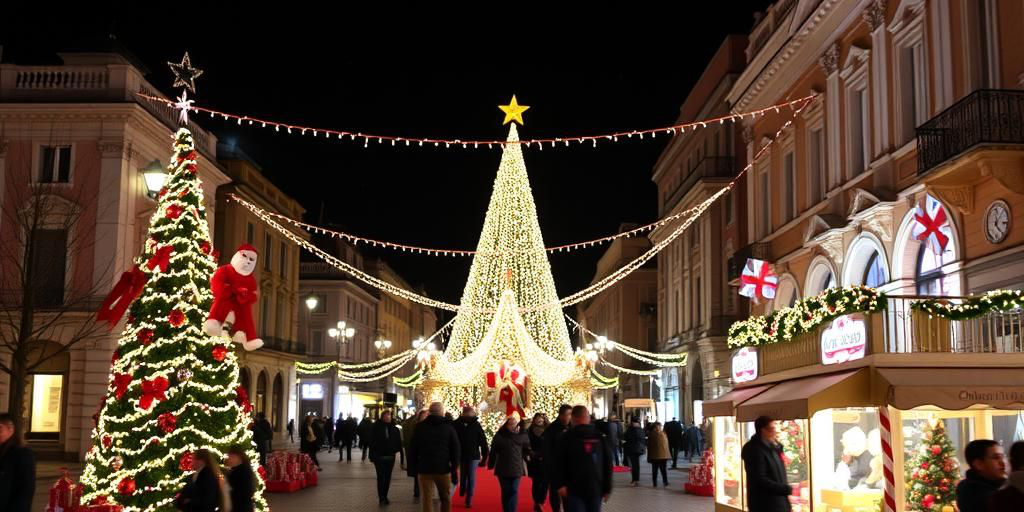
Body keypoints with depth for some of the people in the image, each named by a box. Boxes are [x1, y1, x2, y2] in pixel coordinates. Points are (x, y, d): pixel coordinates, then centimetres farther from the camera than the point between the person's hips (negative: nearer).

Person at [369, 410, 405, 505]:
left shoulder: (394, 429, 3)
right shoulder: (376, 428, -4)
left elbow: (399, 443, 2)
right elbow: (372, 442, -6)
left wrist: (402, 457, -2)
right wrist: (372, 456, -12)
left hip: (390, 457, 3)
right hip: (379, 457, -3)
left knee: (387, 478, 8)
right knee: (381, 477, -5)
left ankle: (384, 497, 19)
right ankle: (381, 498, -1)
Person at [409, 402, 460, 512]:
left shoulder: (420, 427, 3)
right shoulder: (449, 427, 0)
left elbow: (412, 449, 6)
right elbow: (455, 450, -1)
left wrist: (413, 466, 13)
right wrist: (455, 469, 5)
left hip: (424, 469, 1)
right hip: (443, 469, -1)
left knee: (427, 500, 4)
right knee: (446, 499, 12)